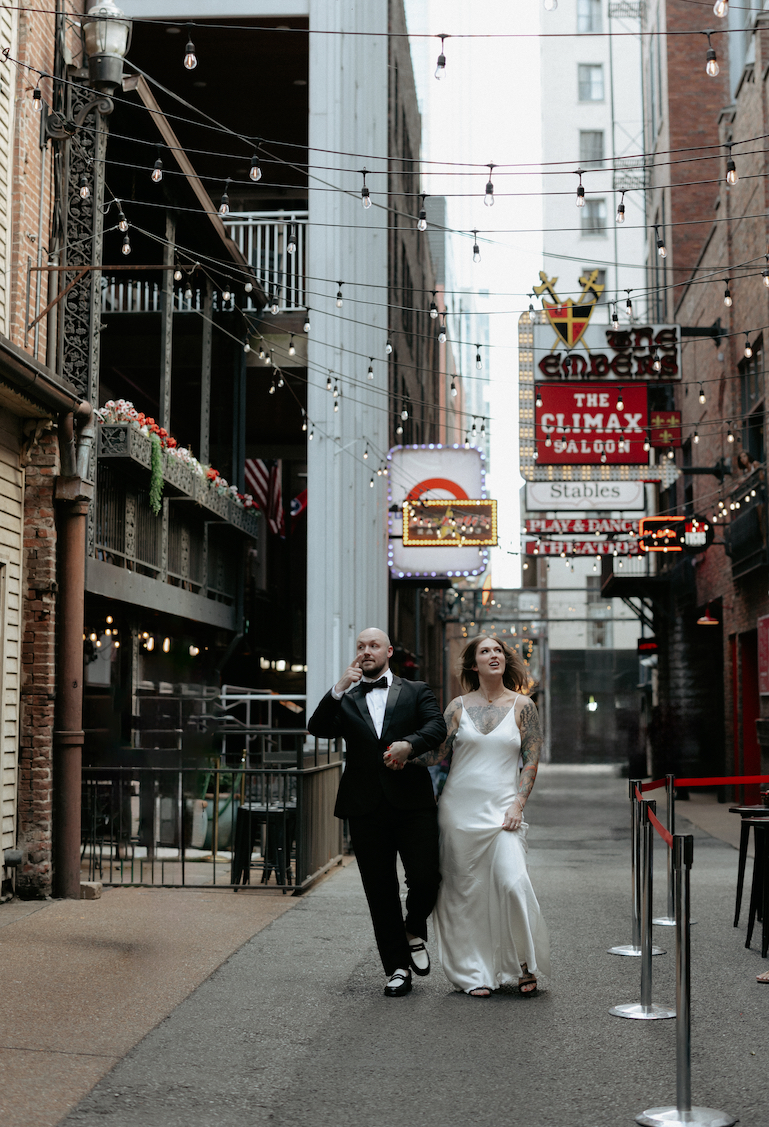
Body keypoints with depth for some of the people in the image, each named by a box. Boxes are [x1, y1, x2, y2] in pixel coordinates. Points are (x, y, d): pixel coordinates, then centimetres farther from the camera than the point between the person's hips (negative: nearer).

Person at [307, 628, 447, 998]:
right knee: (381, 893, 5)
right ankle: (397, 968, 16)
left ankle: (415, 932, 22)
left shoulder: (416, 692, 13)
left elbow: (437, 727, -4)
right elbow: (318, 729, -2)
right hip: (366, 809, 1)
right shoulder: (345, 700, 16)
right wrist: (339, 688, -13)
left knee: (425, 879, -10)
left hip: (412, 804, -1)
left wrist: (409, 744, -23)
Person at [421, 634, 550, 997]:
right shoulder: (459, 706, 6)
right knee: (465, 892, 3)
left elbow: (531, 762, 3)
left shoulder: (522, 706, 4)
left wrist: (517, 804, -7)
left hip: (502, 808, -1)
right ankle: (476, 974, 14)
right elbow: (438, 754, 4)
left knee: (512, 882, -15)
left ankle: (525, 965, 5)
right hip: (459, 807, 1)